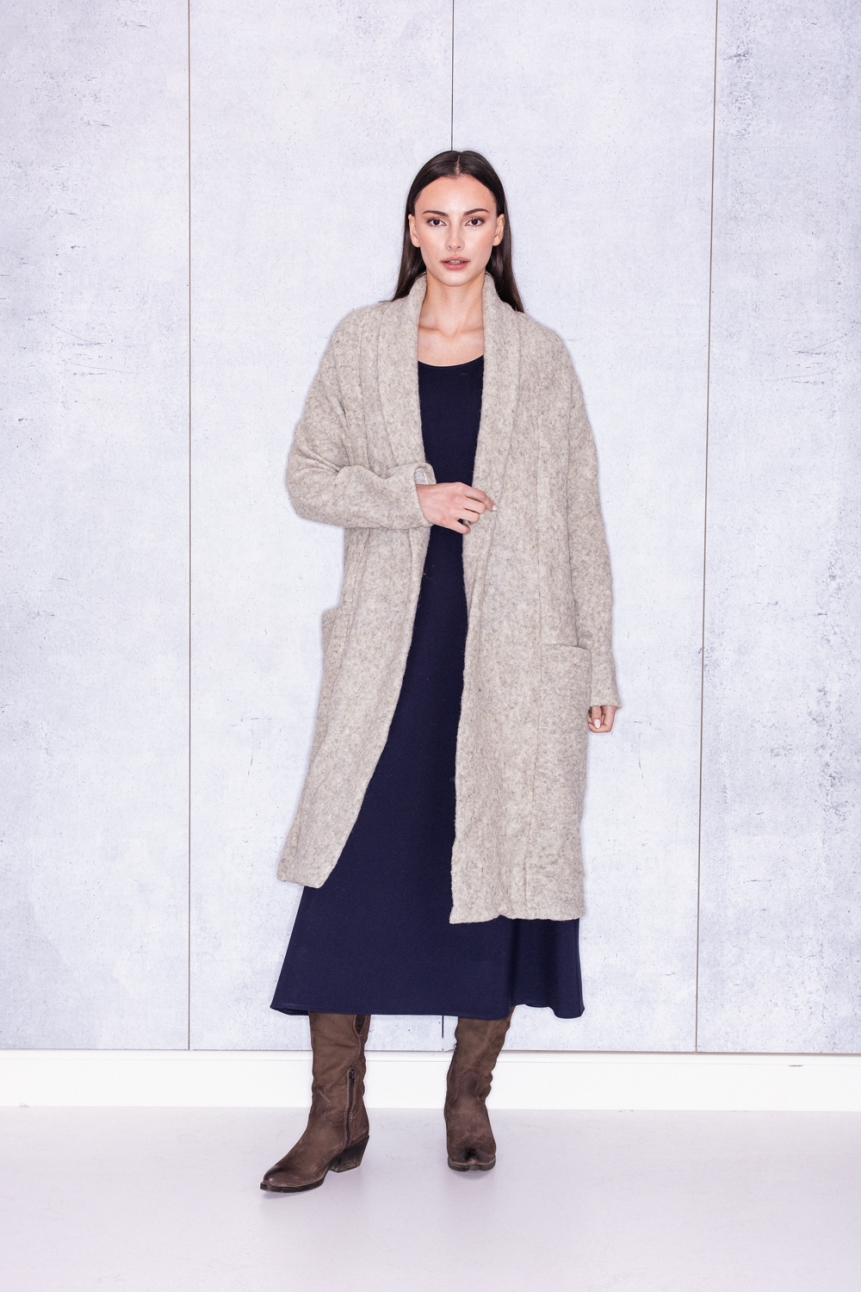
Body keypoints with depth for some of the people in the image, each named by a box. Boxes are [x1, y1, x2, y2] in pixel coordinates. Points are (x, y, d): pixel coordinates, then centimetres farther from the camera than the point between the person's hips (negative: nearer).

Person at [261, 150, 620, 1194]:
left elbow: (581, 517, 8)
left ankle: (470, 1096, 20)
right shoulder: (362, 344, 7)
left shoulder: (540, 358, 6)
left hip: (512, 648, 0)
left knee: (500, 862, 4)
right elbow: (306, 478, 6)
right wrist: (414, 498, -11)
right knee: (355, 866, -3)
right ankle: (337, 1115, 8)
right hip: (392, 646, 0)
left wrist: (597, 660, 6)